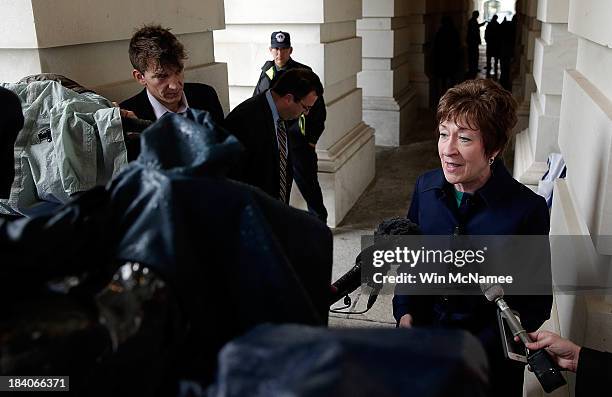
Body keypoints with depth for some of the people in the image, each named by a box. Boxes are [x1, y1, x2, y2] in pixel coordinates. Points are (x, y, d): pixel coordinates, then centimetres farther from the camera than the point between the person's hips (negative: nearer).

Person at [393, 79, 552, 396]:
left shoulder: (528, 209, -19)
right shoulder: (425, 187, -8)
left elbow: (535, 304, -12)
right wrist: (404, 312, -6)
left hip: (487, 356, -3)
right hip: (421, 336, 4)